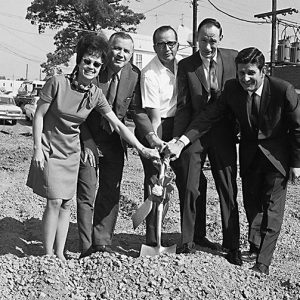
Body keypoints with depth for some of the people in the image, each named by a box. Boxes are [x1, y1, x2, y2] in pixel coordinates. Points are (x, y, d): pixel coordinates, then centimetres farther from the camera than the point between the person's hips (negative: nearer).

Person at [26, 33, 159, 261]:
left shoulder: (96, 95, -5)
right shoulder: (58, 83, -16)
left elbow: (118, 125, -1)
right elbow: (39, 115, -9)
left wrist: (142, 149, -4)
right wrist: (37, 148, -11)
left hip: (72, 152, 4)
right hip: (49, 148, -4)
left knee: (66, 203, 6)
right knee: (55, 201, -9)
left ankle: (60, 253, 16)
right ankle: (48, 255, 5)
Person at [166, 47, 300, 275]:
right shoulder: (232, 89, -15)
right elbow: (209, 116, -17)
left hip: (277, 153, -4)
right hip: (250, 152, 4)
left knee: (272, 207, -2)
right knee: (251, 202, 16)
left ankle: (262, 263, 6)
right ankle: (255, 247, 36)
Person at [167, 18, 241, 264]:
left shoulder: (234, 58, 0)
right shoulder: (186, 66, -3)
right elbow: (183, 106, -5)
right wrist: (177, 139, -13)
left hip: (223, 133, 1)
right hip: (193, 133, 0)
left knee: (228, 189, 6)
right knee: (190, 188, 5)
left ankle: (232, 244, 18)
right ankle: (191, 238, 24)